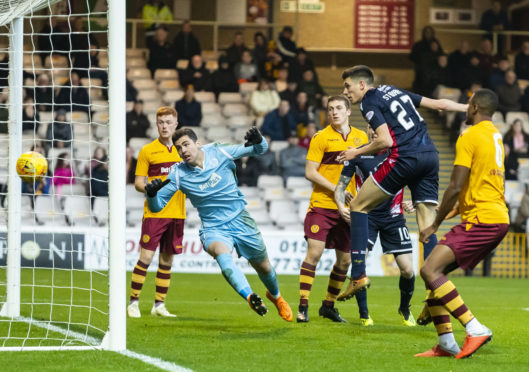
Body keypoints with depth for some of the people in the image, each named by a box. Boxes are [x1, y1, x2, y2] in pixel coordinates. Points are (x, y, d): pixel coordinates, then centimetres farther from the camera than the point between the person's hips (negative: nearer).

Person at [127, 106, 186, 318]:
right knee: (146, 257, -9)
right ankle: (133, 302, -1)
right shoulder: (148, 151, 1)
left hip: (177, 213, 4)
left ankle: (159, 305, 14)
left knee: (167, 259, 7)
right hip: (154, 212, -4)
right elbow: (138, 183, 0)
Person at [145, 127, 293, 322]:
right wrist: (151, 194, -30)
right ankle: (250, 297, -52)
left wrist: (258, 141, -22)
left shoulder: (219, 153, -8)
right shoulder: (178, 174, -9)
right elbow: (156, 206, -7)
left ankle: (275, 295, 47)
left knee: (263, 267, 14)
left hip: (240, 220, 2)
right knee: (222, 253, -36)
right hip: (214, 229, -2)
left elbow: (259, 150, 2)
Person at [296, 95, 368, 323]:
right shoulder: (321, 137, -4)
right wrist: (336, 189, -16)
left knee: (345, 259, 7)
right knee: (314, 252, -13)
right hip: (321, 205, -4)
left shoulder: (361, 137, 9)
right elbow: (310, 172, -7)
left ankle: (329, 305, 23)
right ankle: (303, 306, -9)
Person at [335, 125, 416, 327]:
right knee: (358, 259, -19)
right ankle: (364, 314, -2)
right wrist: (341, 206, -14)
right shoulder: (358, 154, -1)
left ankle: (405, 309, 23)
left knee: (407, 270, -6)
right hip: (366, 215, 0)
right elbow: (341, 185, 5)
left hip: (393, 217, 0)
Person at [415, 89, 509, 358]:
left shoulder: (469, 137, -9)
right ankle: (446, 343, 7)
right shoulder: (496, 136, 20)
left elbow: (456, 187, -15)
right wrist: (449, 211, 31)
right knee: (437, 271, 12)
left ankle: (475, 329, -25)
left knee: (430, 270, -18)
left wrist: (435, 225, -7)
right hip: (498, 218, 10)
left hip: (481, 220, -10)